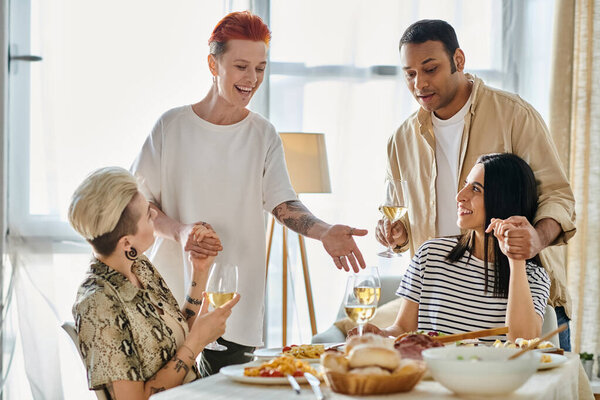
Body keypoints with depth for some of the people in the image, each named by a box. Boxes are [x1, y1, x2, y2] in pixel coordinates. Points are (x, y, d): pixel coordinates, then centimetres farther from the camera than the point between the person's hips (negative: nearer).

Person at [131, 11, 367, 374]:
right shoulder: (171, 126, 1)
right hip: (173, 293, -1)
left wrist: (324, 232, -22)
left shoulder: (264, 135, 6)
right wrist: (179, 231, -15)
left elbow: (283, 203, -3)